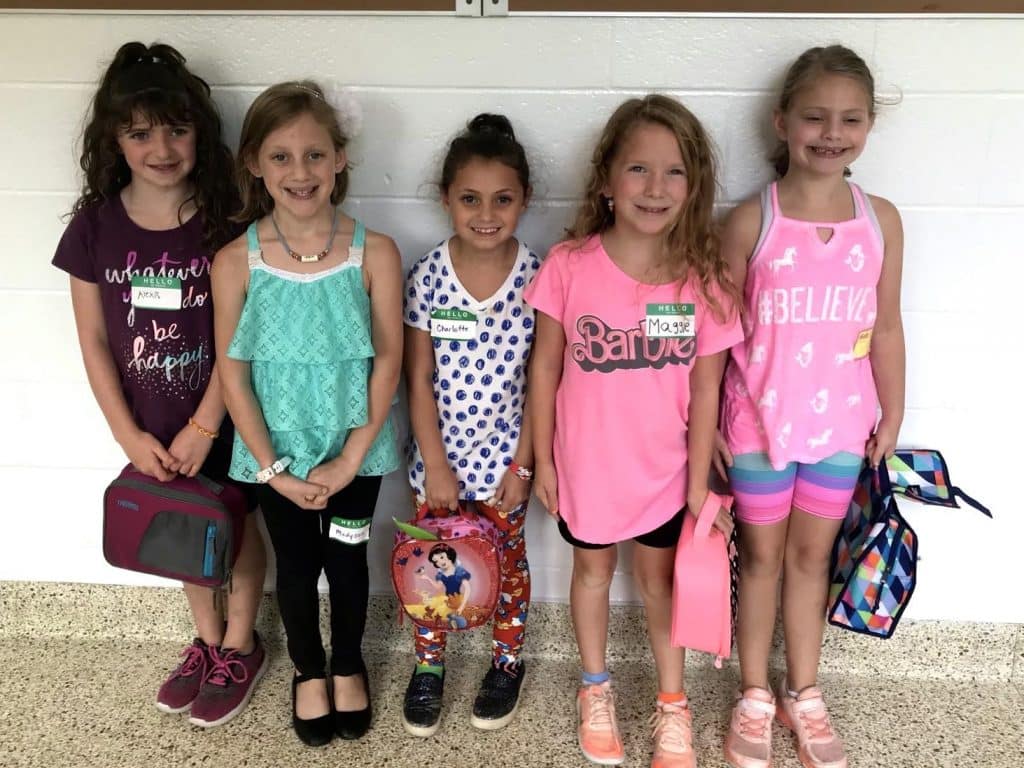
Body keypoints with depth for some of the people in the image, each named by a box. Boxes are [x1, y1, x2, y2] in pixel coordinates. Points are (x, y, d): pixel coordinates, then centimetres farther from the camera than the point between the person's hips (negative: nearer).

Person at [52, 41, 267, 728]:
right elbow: (94, 339, -3)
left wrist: (203, 426, -15)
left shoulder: (224, 219, -15)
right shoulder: (96, 225, -7)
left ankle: (241, 647, 38)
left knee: (236, 527, 15)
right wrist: (129, 434, -7)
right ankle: (208, 642, 44)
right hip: (150, 427, 3)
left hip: (222, 418, -3)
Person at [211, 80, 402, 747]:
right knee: (296, 564, 17)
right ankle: (308, 670, 44)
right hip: (278, 446, 1)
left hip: (354, 446, 0)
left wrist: (350, 459, -11)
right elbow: (233, 372, -7)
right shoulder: (236, 262, -12)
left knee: (347, 559, 17)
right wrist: (273, 469, -9)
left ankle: (348, 666, 44)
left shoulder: (375, 253, -14)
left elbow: (388, 360, -10)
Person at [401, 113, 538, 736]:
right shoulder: (426, 276, -11)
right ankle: (428, 664, 36)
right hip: (439, 454, 1)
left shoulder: (537, 278, -12)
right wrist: (435, 464, -8)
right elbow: (419, 379, -7)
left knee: (508, 559, 16)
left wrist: (522, 464, -7)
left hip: (505, 455, -1)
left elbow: (540, 382, -7)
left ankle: (508, 661, 38)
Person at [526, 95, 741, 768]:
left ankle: (673, 703, 43)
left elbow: (706, 388, -7)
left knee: (661, 579, 20)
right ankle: (596, 688, 47)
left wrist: (699, 483, -3)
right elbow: (545, 368, -6)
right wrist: (542, 459, -2)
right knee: (594, 570, 22)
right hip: (586, 464, 0)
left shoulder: (704, 278, -14)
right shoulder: (569, 265, -16)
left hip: (663, 469, 0)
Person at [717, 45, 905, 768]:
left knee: (811, 554, 17)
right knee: (762, 554, 13)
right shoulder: (752, 220, -10)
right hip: (759, 421, -2)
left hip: (841, 423, 2)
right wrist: (708, 423, -6)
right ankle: (755, 695, 32)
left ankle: (804, 694, 35)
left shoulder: (880, 219, -1)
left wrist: (892, 417, 7)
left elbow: (886, 327, 5)